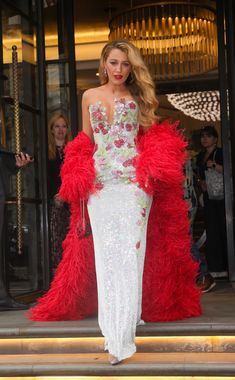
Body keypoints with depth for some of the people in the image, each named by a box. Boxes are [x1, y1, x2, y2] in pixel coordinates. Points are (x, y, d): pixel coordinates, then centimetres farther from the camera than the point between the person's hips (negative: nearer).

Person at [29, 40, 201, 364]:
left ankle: (121, 336, -10)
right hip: (98, 185, 2)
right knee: (104, 254, -1)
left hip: (133, 182, -2)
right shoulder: (90, 97, 13)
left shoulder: (139, 97, 9)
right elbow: (84, 143, 16)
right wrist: (82, 178, 6)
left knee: (128, 252, -9)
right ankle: (114, 322, 10)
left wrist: (152, 168, 0)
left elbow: (155, 136, 14)